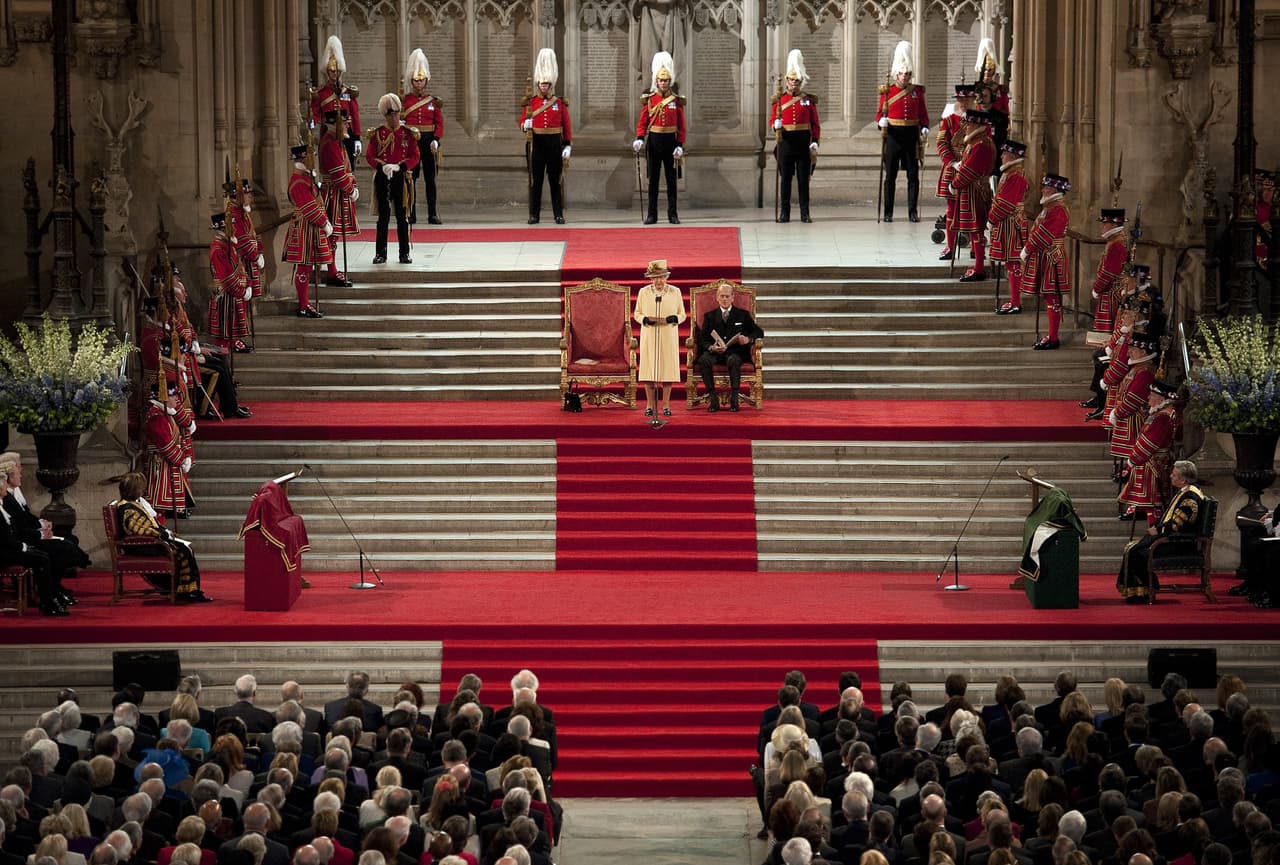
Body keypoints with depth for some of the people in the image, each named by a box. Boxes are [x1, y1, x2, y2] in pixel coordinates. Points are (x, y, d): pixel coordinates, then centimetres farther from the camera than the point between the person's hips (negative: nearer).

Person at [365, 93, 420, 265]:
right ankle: (380, 253, 9)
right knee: (383, 217, 3)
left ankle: (404, 253, 10)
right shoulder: (377, 134, 1)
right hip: (382, 178, 0)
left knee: (402, 217, 4)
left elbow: (415, 156, -1)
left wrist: (399, 166, -15)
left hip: (401, 177, 0)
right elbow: (369, 156, 0)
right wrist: (382, 166, -17)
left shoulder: (408, 133, 2)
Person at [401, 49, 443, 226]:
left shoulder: (434, 101, 6)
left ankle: (433, 214, 5)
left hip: (428, 142, 1)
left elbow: (440, 123, 2)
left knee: (430, 179, 3)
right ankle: (411, 214, 5)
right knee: (410, 178, 1)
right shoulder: (405, 100, 4)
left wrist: (436, 140, -10)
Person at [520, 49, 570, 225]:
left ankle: (559, 215, 6)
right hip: (536, 143, 0)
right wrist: (525, 124, -20)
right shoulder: (530, 102, 6)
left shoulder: (560, 103, 5)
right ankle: (534, 215, 5)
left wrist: (567, 146, -3)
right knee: (535, 179, 1)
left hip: (555, 143, 0)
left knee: (556, 179, 2)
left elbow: (566, 126, 4)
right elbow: (522, 121, 4)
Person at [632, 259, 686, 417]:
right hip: (649, 336, 0)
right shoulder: (644, 292, 4)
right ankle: (650, 405, 5)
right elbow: (637, 314, 8)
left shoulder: (675, 292, 4)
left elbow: (682, 315, 6)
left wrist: (669, 319, -14)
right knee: (648, 368, -2)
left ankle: (666, 405, 6)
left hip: (668, 337, 0)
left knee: (668, 368, -1)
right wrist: (647, 319, -12)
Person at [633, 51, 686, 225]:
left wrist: (680, 145, -7)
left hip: (670, 142, 0)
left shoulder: (677, 100, 1)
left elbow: (681, 126, 1)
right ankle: (652, 215, 6)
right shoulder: (649, 99, 2)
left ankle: (672, 214, 8)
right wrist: (639, 138, -16)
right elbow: (643, 122, 0)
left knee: (671, 179, 4)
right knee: (653, 179, 3)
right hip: (654, 141, 0)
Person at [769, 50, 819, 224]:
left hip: (803, 142, 0)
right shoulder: (779, 99, 8)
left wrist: (815, 143, -4)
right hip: (785, 140, 0)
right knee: (785, 178, 2)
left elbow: (815, 124, 4)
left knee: (803, 178, 2)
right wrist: (776, 125, -16)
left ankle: (805, 214, 5)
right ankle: (784, 214, 6)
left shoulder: (809, 100, 6)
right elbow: (772, 119, 7)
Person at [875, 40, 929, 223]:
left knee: (913, 175, 1)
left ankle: (913, 211, 6)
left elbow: (923, 114, 8)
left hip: (911, 136, 1)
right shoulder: (887, 91, 4)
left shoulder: (917, 91, 8)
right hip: (893, 135, -1)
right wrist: (882, 122, -18)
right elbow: (881, 112, 3)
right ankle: (888, 212, 6)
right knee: (890, 175, 1)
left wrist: (924, 129, -8)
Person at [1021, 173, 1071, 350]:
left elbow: (1043, 235, -20)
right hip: (1045, 257, 10)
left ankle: (1053, 339, -1)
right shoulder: (1049, 207, 15)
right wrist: (1028, 250, 6)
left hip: (1052, 260, -10)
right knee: (1050, 297, 14)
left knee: (1052, 298, -5)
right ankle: (1051, 336, 20)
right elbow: (1038, 231, 17)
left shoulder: (1058, 210, -17)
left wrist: (1027, 250, -12)